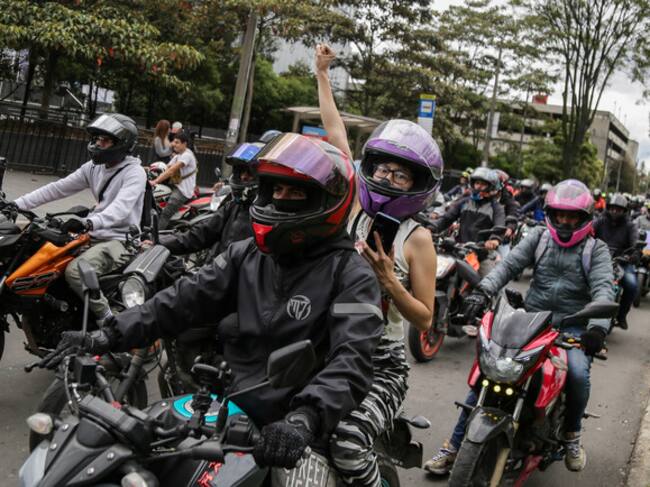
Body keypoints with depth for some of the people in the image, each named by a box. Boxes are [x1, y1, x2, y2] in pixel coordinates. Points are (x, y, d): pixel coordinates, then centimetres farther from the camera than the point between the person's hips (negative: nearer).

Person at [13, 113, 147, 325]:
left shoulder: (135, 173, -14)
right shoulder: (93, 167, 9)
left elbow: (120, 208, -31)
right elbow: (58, 188, 8)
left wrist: (88, 222, -49)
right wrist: (17, 204, 0)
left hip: (119, 241, -8)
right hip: (95, 235, 8)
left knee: (75, 271, -31)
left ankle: (106, 319, -15)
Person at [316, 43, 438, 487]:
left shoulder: (416, 239, -4)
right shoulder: (355, 208, 5)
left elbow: (425, 320, -3)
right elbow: (335, 131, 12)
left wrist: (388, 280, -18)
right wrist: (322, 73, 19)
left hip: (381, 364, -4)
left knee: (348, 442, -29)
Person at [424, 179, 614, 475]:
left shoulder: (596, 250, 4)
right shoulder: (539, 236, 10)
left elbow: (603, 289, -12)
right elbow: (510, 264, -4)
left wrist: (597, 327, -32)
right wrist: (483, 291, -24)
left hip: (572, 327, -2)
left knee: (578, 374, -30)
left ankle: (572, 434, 3)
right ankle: (454, 447, -2)